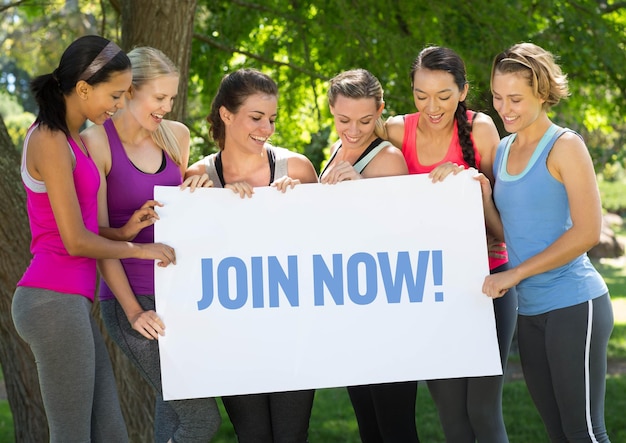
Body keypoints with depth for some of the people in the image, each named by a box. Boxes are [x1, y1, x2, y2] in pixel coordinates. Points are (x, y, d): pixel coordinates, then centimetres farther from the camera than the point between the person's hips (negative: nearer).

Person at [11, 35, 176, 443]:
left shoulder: (72, 140, 16)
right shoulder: (50, 142, -12)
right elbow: (76, 241, -13)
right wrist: (139, 250, 0)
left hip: (71, 301, 9)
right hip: (55, 301, -9)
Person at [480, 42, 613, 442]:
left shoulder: (564, 146, -8)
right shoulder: (504, 150, 13)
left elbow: (587, 232, -15)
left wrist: (515, 274, -15)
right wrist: (481, 194, -3)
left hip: (574, 306, -7)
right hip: (530, 311, 7)